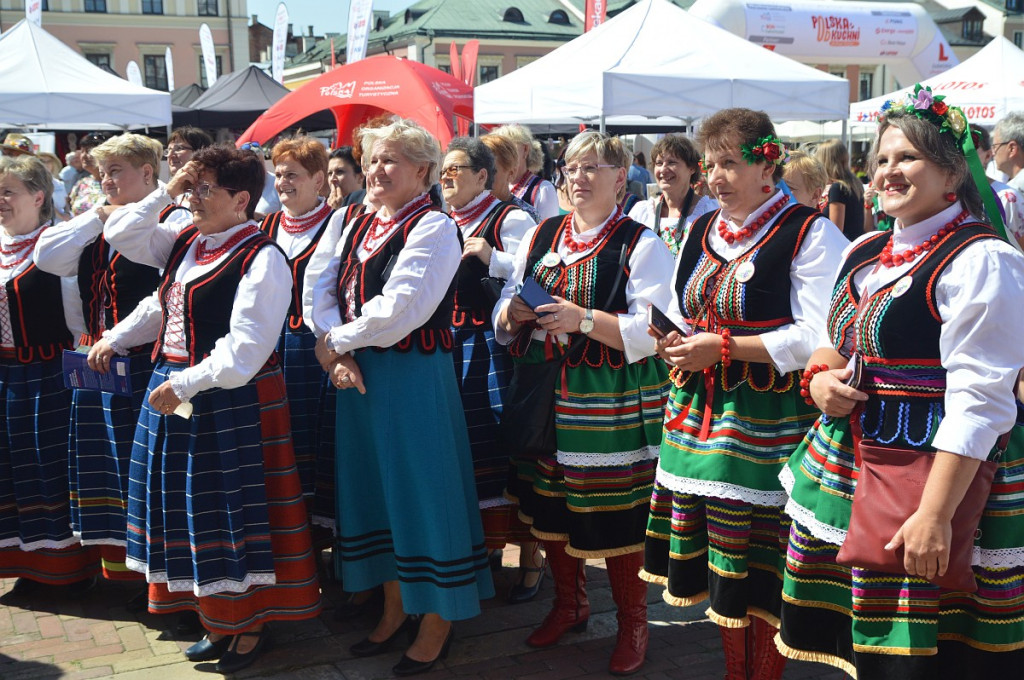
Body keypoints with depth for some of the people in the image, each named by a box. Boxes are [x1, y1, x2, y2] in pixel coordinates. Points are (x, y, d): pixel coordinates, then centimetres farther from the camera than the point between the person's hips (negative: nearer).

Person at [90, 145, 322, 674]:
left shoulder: (261, 258, -15)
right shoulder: (188, 244, 10)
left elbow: (244, 350, -22)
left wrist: (185, 384, -22)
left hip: (231, 402, -8)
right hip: (174, 393, 9)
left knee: (231, 509, 1)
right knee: (188, 509, 15)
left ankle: (250, 625, 21)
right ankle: (215, 621, 31)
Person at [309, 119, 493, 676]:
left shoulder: (433, 227, -12)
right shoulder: (359, 228, 13)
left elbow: (397, 312, -22)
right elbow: (323, 293, 6)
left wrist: (335, 341, -10)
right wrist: (339, 353, -11)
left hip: (414, 375, -8)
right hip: (358, 377, 8)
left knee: (421, 490, 1)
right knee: (376, 490, 15)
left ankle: (437, 623, 18)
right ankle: (395, 608, 32)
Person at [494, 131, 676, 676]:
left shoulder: (641, 246, -3)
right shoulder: (539, 237, 12)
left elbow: (653, 332, -13)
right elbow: (502, 320, 15)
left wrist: (585, 319, -23)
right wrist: (514, 313, -8)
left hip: (611, 400, -5)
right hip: (544, 392, 5)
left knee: (616, 514, 1)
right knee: (550, 505, 13)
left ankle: (632, 621, 22)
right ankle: (568, 605, 35)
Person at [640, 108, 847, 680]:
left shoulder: (810, 233, -7)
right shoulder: (701, 231, 14)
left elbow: (817, 336, -15)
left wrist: (724, 347, -17)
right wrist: (674, 341, 1)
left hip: (768, 419, -6)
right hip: (698, 412, 6)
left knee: (763, 568, -1)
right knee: (720, 563, 13)